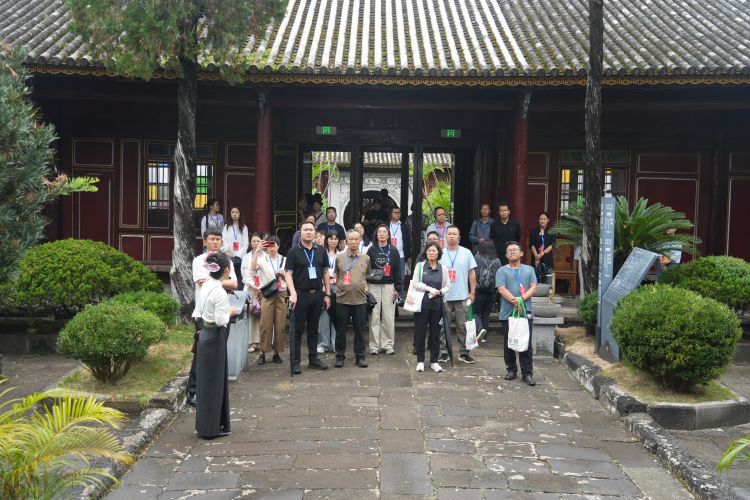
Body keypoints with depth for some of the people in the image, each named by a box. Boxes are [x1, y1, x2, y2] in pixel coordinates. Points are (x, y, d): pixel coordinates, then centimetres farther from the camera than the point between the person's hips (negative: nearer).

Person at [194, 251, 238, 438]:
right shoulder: (219, 292, -21)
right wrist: (230, 313, -5)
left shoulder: (205, 285, 4)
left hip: (205, 334, 9)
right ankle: (211, 428, 12)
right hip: (214, 338, -9)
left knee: (206, 380, 17)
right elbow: (221, 320, -22)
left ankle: (206, 425, 28)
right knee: (214, 382, 2)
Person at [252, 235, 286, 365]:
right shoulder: (262, 259, 3)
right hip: (267, 294, -2)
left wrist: (283, 274, -5)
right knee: (265, 324, -5)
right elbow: (254, 268, -17)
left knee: (280, 325, 3)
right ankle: (263, 352, 3)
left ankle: (277, 352, 11)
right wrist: (257, 250, -20)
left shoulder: (284, 260, 11)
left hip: (281, 294, 2)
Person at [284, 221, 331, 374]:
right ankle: (295, 361, 5)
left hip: (317, 294, 4)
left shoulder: (321, 251, 9)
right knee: (298, 329, 0)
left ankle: (313, 359, 20)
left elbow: (325, 273, 12)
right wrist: (293, 293, -19)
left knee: (314, 328, 12)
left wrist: (327, 294, 8)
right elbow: (289, 274, -7)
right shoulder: (294, 252, -2)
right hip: (301, 294, -4)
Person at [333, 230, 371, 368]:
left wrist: (366, 287, 7)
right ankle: (340, 356, 15)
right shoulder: (339, 257, 4)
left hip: (360, 299, 1)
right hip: (342, 298, -1)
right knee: (341, 329, 4)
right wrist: (339, 287, 1)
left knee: (359, 329, 6)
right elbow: (336, 276, 12)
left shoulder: (365, 258, 8)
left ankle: (360, 356, 15)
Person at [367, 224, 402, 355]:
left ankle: (387, 344, 9)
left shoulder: (393, 251, 8)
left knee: (389, 317, 0)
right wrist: (365, 286, -5)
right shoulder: (371, 250, 6)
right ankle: (374, 345, 5)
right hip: (373, 286, -1)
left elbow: (397, 270, 7)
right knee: (374, 317, 0)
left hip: (389, 286, 1)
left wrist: (397, 289, 1)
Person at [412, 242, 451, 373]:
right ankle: (420, 361, 11)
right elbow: (416, 283, -4)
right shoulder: (420, 266, 3)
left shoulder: (443, 268, 8)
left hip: (437, 304, 1)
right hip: (422, 303, -1)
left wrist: (439, 292, -10)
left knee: (435, 333, 6)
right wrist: (430, 289, -13)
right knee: (420, 332, 1)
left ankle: (434, 361, 15)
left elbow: (448, 287, 9)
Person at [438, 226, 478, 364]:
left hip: (462, 297, 0)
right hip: (443, 297, 0)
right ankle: (443, 351, 14)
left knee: (463, 326, 5)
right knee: (443, 327, 5)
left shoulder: (466, 253, 5)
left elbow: (472, 273, 6)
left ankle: (464, 352, 13)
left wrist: (472, 292, 1)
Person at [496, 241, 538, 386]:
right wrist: (514, 301, -21)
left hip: (525, 312, 1)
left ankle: (527, 373, 3)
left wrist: (522, 298, -15)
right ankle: (511, 369, 20)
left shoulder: (529, 270, 13)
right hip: (507, 313, -1)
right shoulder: (502, 271, 6)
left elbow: (533, 287, 2)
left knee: (526, 344, -1)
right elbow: (501, 289, -7)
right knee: (508, 344, 7)